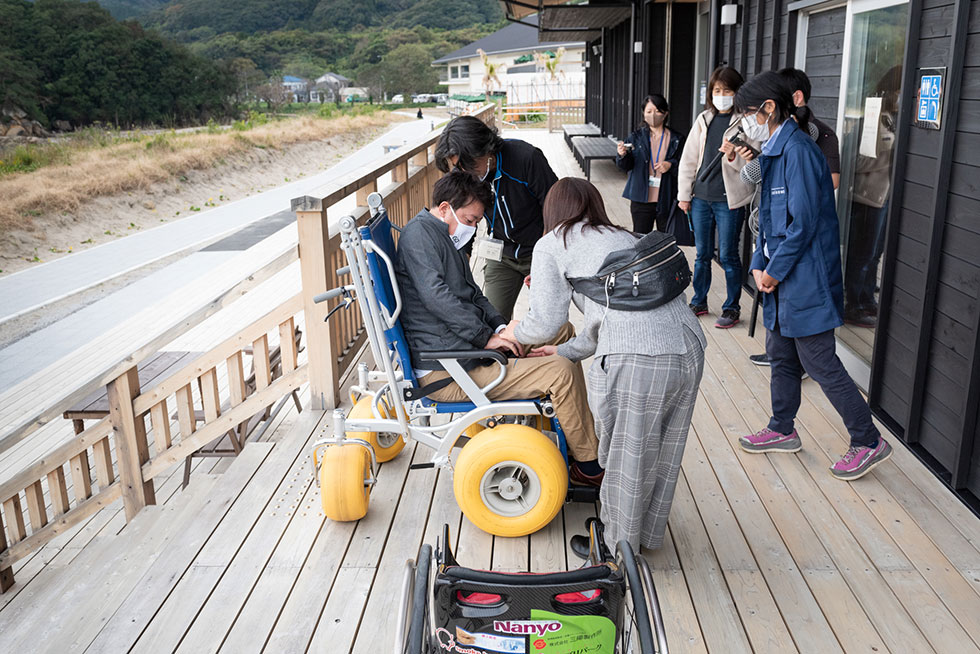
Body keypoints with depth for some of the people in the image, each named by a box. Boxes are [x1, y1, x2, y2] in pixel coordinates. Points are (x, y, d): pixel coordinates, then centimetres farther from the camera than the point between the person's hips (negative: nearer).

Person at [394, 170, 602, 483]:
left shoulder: (447, 237, 20)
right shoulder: (419, 233, -12)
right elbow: (437, 297, -24)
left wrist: (501, 328, 5)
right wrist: (487, 337, -21)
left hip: (467, 346, 11)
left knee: (562, 330, 15)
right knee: (561, 370, -19)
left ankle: (584, 426, 20)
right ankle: (590, 466, -4)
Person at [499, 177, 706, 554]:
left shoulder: (552, 245, 11)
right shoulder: (624, 238, 31)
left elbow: (546, 322, 5)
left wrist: (515, 332, 26)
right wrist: (567, 351, 46)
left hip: (637, 358, -7)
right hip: (689, 345, 7)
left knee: (625, 456, 12)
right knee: (662, 452, 23)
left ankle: (617, 547, 31)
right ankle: (647, 533, 44)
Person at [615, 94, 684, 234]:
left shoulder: (676, 140, 2)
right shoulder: (636, 137, 4)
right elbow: (626, 166, 0)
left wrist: (671, 165, -15)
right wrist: (622, 155, -22)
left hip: (666, 201, 0)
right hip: (641, 199, 0)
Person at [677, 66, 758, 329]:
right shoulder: (704, 120, 10)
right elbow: (688, 159, 12)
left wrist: (734, 156, -24)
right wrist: (684, 194, 8)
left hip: (729, 199, -4)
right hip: (701, 197, 4)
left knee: (728, 255, 1)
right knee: (702, 253, 13)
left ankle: (732, 308, 14)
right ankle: (699, 302, 26)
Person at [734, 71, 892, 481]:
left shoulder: (797, 149, -19)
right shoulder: (776, 149, 12)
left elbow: (803, 222, -22)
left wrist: (775, 271, -13)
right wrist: (759, 265, 5)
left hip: (807, 280, -10)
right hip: (783, 277, 10)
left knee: (820, 363, -1)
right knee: (781, 355, 18)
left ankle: (868, 441, 12)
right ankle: (782, 431, 33)